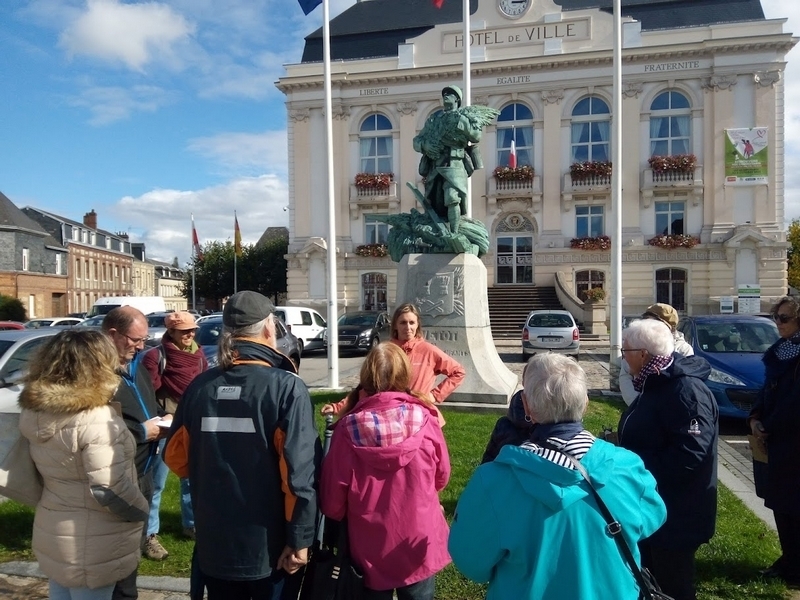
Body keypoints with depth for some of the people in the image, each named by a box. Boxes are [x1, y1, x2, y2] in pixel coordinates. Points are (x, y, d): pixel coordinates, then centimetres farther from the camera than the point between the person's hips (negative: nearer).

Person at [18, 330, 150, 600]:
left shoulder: (36, 410, -1)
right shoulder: (96, 419, -26)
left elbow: (49, 470, 11)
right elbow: (110, 490, -27)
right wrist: (142, 510, -12)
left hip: (51, 533, 7)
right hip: (91, 545, -7)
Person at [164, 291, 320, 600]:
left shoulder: (199, 386, -5)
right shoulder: (287, 387, -17)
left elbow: (176, 457, 5)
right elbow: (300, 472, -21)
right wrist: (299, 539, -12)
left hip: (214, 543, 4)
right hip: (269, 546, -3)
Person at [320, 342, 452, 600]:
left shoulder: (349, 428, -19)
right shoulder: (424, 419, -16)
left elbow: (332, 497, -10)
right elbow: (441, 477, 0)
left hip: (369, 549, 0)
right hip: (419, 544, 1)